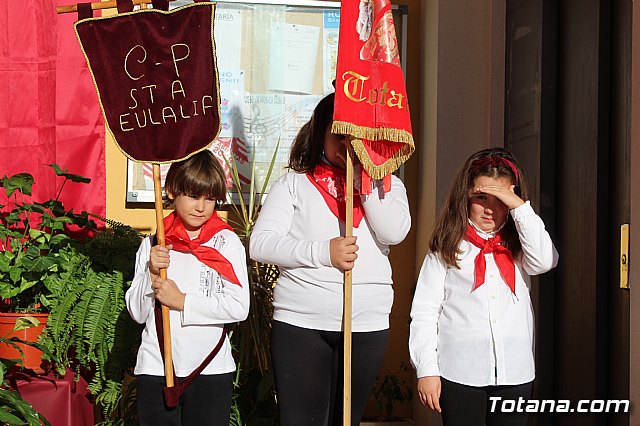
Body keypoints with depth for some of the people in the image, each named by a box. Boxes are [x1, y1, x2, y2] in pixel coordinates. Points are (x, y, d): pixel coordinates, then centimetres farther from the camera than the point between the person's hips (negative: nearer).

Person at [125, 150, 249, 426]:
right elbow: (137, 312, 4)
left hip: (210, 369, -1)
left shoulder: (227, 242, 1)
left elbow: (239, 307, -9)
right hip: (155, 368, 1)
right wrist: (151, 274, -11)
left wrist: (182, 301, -11)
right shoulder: (153, 245, 6)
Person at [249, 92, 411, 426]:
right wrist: (323, 252, -16)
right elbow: (260, 244, -6)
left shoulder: (385, 184, 10)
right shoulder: (296, 183, 4)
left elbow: (394, 232, -10)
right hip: (300, 323, -2)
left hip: (367, 324, 2)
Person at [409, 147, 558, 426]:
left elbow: (544, 261, -15)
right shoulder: (448, 247, 1)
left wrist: (519, 206, -12)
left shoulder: (518, 245, 7)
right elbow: (424, 312, 0)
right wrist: (426, 369, -6)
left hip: (514, 372, 2)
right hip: (460, 373, -2)